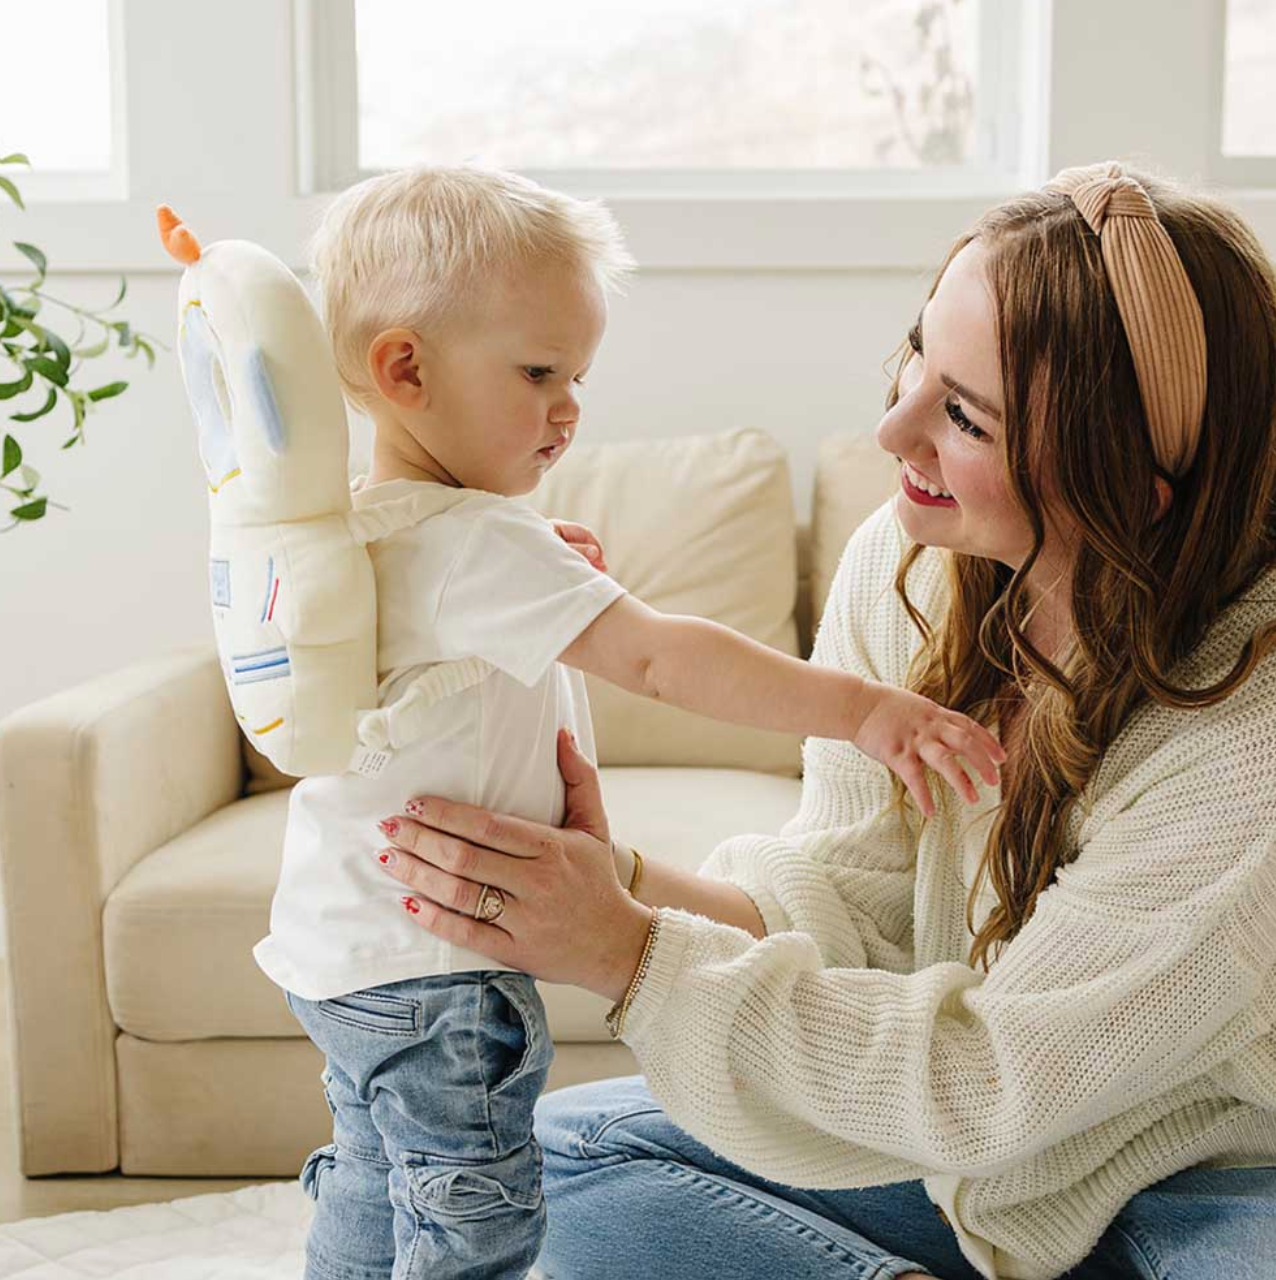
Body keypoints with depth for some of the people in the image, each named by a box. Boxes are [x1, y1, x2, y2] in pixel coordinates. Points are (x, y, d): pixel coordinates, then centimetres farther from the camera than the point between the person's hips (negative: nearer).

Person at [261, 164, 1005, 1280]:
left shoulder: (361, 522, 7)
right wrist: (861, 708, -36)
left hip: (345, 942, 10)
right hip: (430, 974, -10)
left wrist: (551, 586, 5)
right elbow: (659, 657, -34)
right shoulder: (475, 543, -25)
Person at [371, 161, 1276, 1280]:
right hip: (977, 1135, 5)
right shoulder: (905, 560, -12)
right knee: (561, 1155, -4)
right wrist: (620, 883, -25)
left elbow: (999, 1076, -27)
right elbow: (850, 890, -7)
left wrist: (629, 952, -31)